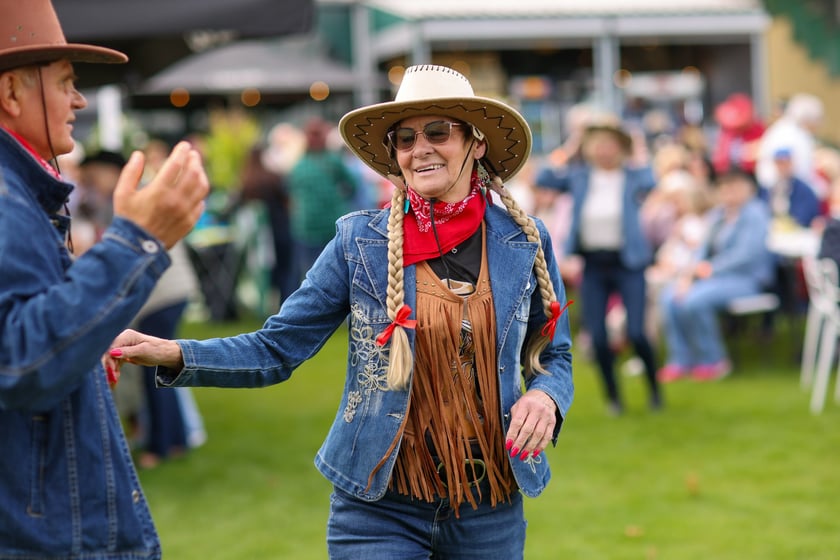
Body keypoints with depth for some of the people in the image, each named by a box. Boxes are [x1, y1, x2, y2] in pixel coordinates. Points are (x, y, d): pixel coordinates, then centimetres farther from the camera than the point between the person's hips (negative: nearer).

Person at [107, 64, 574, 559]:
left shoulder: (525, 242, 0)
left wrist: (544, 397, -12)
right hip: (381, 506, -1)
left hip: (491, 512, 2)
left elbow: (553, 357, 11)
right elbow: (276, 349, -3)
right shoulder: (360, 241, -3)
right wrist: (171, 354, -17)